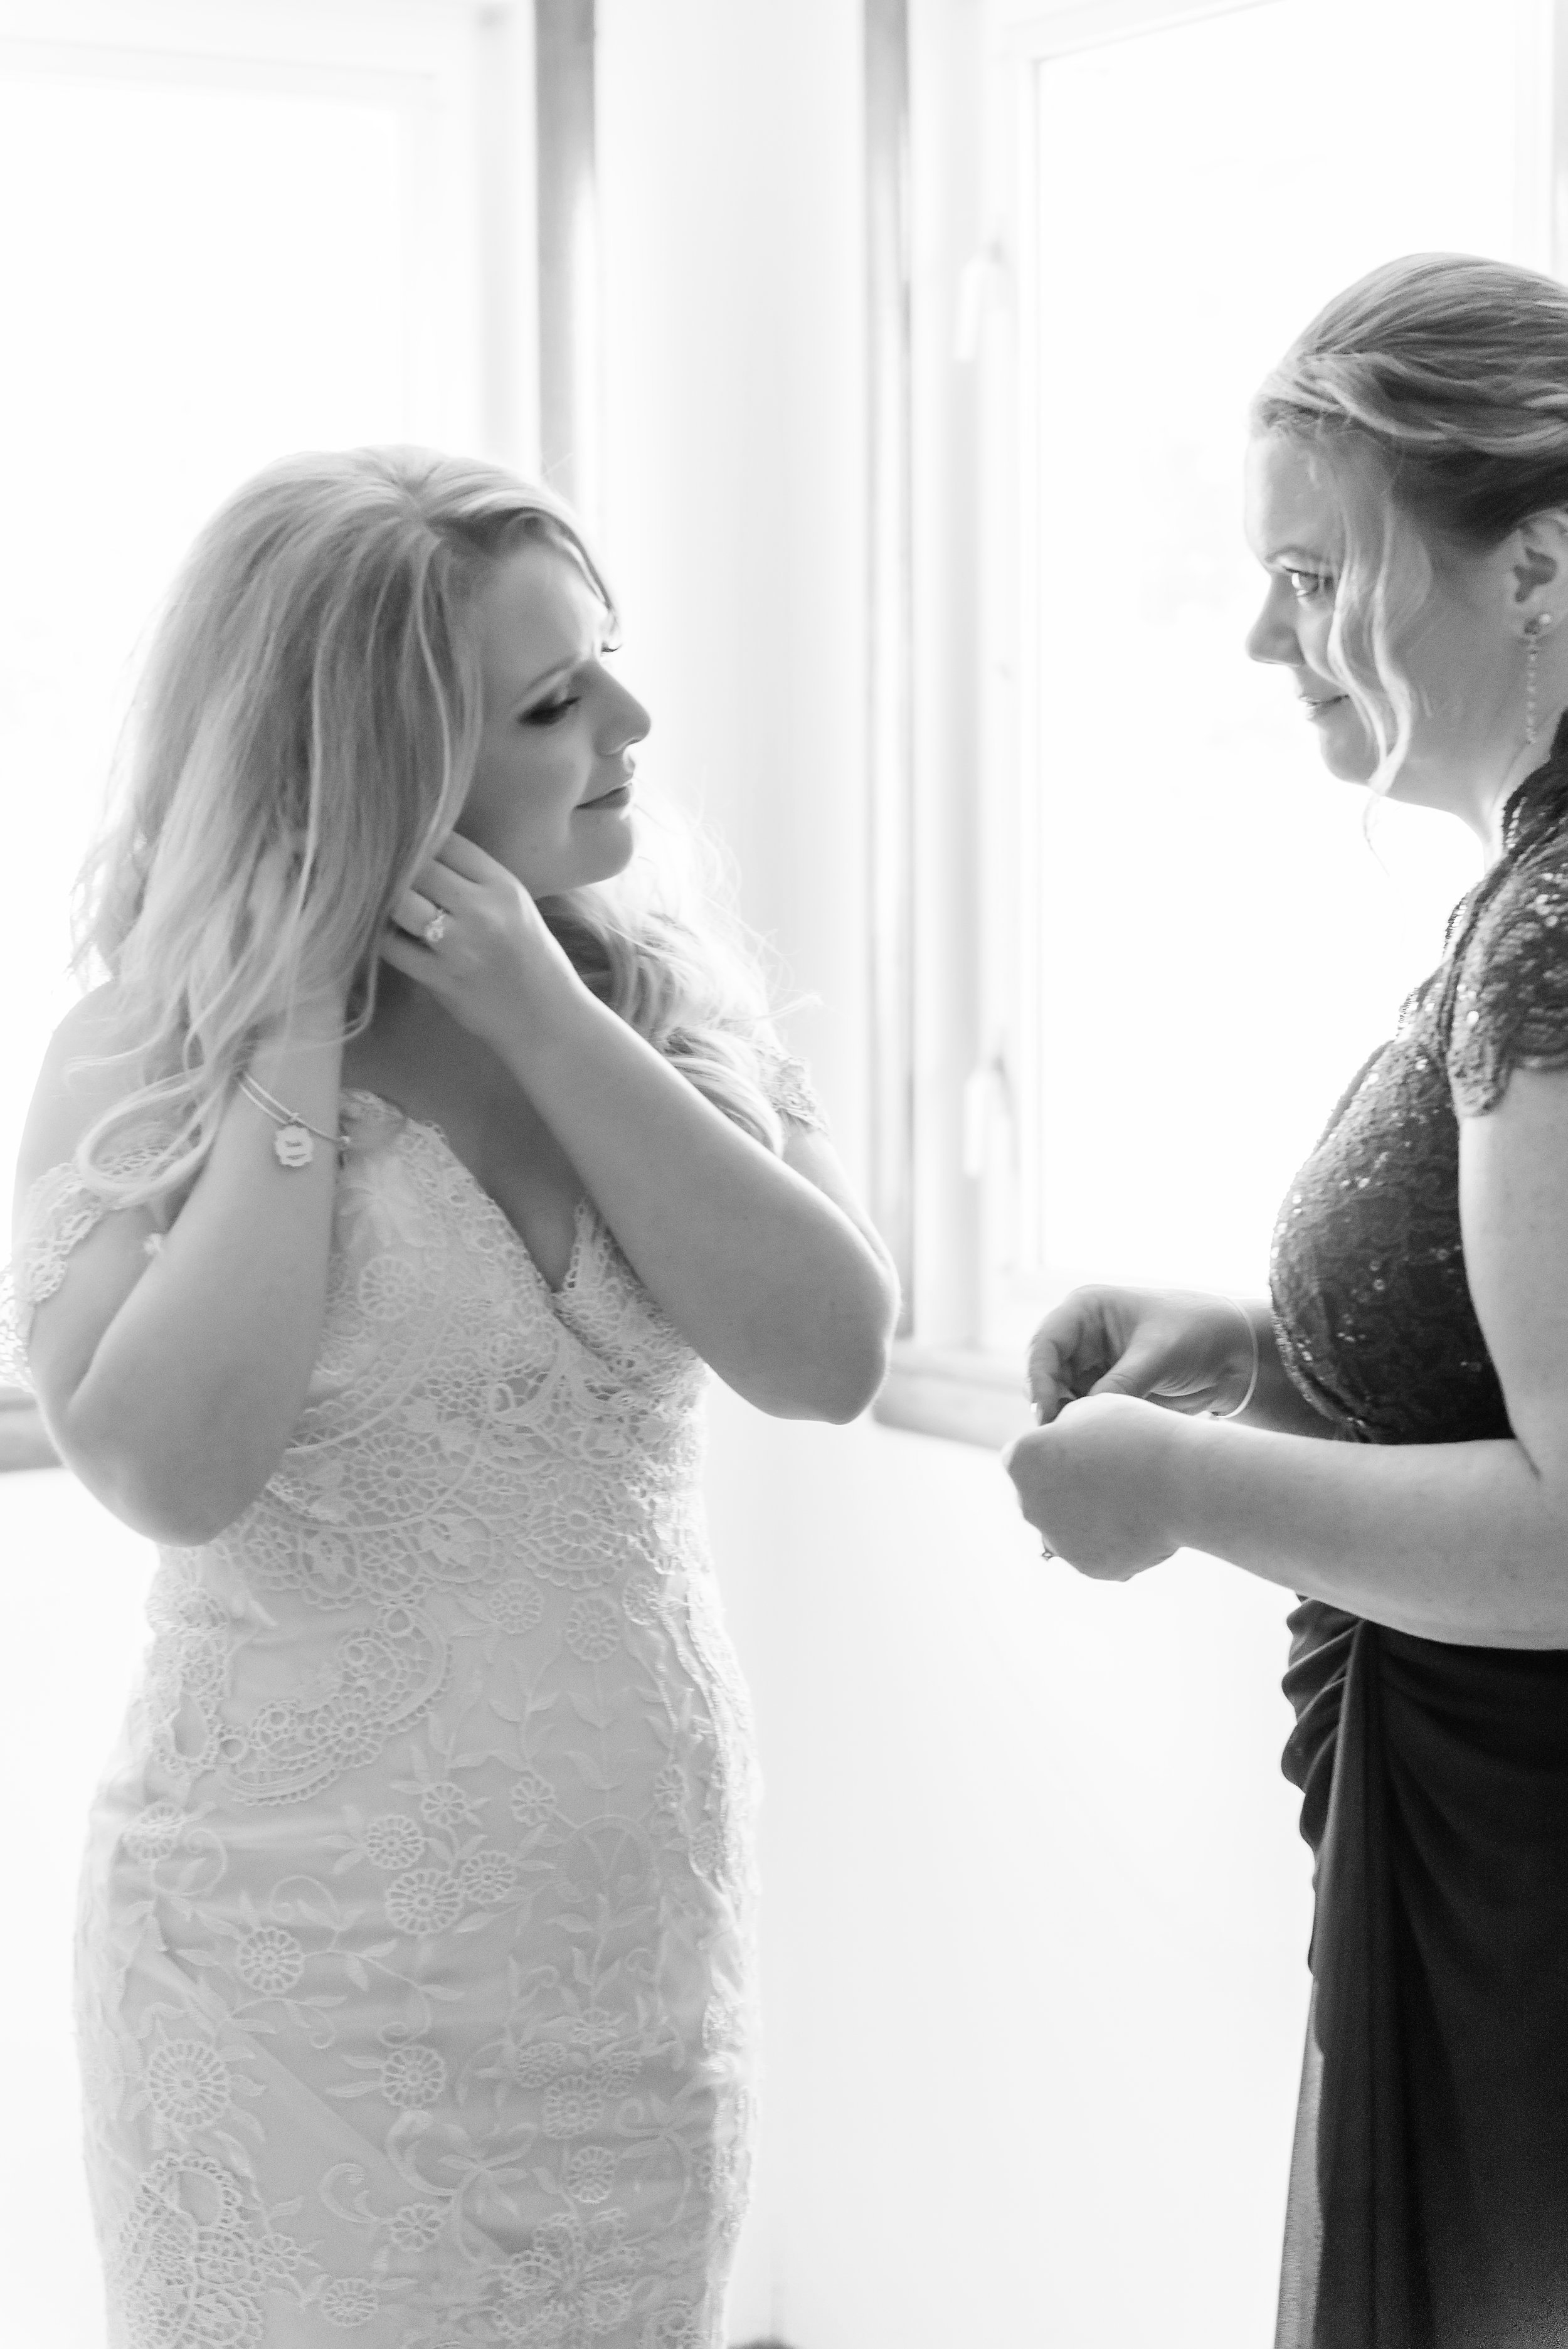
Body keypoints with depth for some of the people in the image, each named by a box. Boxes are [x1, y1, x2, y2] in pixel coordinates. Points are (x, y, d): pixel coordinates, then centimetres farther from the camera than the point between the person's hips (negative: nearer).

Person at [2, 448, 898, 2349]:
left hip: (644, 1909, 4)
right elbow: (172, 1467, -24)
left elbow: (828, 1360, -10)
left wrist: (543, 1012, -14)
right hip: (302, 1960, -4)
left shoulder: (665, 994, 1)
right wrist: (297, 1053, -18)